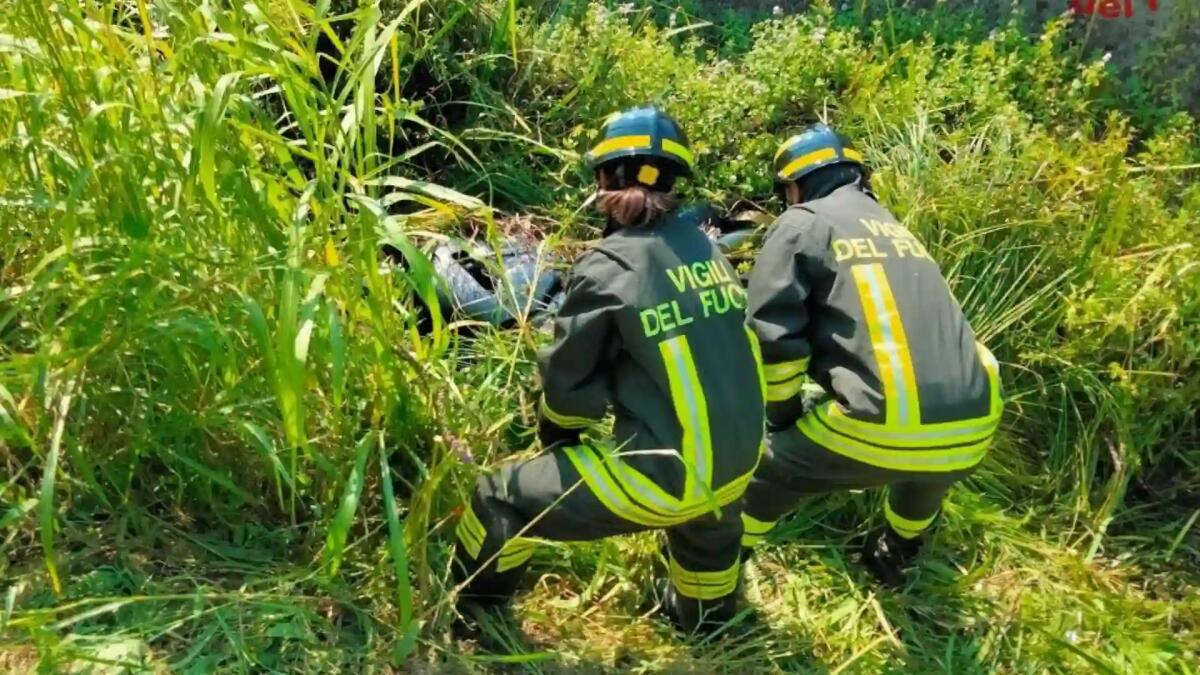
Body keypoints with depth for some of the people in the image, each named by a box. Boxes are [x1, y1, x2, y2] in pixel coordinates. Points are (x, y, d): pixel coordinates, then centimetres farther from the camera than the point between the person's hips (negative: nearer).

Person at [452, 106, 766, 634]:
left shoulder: (610, 265, -14)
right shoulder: (707, 248, 3)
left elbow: (569, 382, -4)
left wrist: (555, 439, 17)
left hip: (662, 478, -6)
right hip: (737, 466, 7)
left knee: (501, 500, 11)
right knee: (708, 522, 41)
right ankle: (706, 615, 67)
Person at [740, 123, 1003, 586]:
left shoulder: (800, 226, 7)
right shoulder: (894, 228, 26)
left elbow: (773, 340, -2)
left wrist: (784, 418, 14)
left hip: (882, 431, -6)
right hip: (970, 430, 6)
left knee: (768, 472, 20)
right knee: (926, 469, 41)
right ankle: (896, 553, 59)